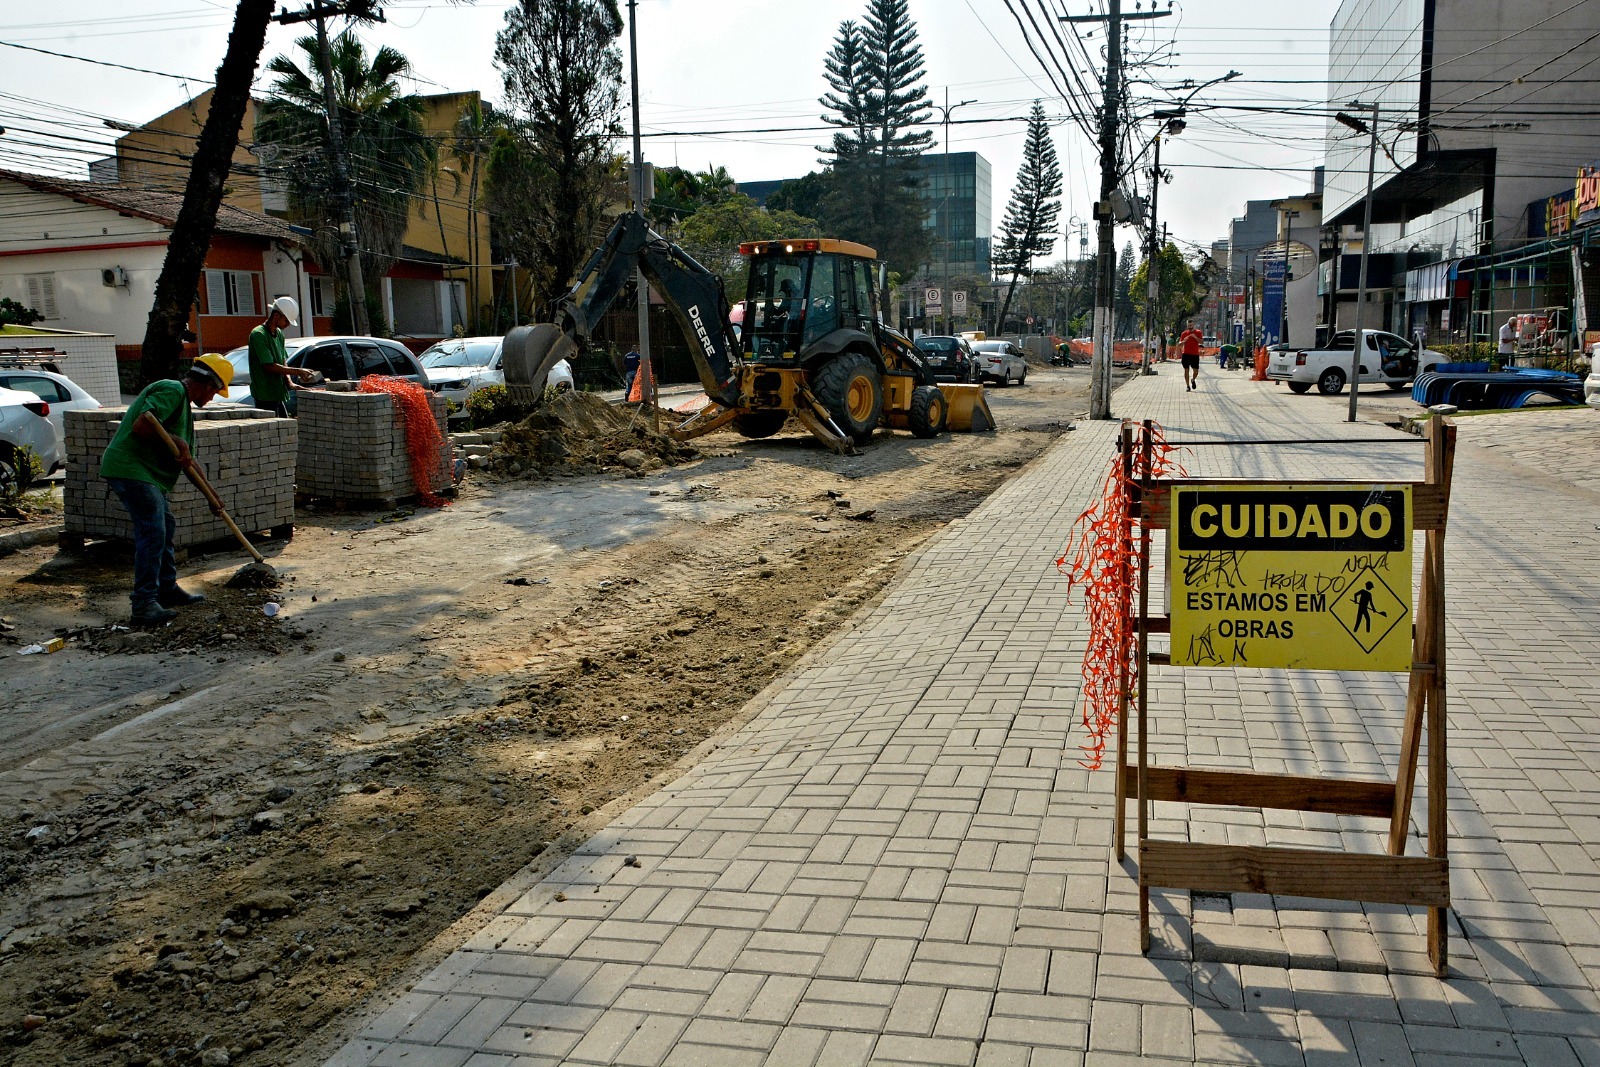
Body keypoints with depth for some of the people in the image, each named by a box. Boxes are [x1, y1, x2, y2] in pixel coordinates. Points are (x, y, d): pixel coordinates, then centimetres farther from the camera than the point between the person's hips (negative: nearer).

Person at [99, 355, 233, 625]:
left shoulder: (184, 402, 22)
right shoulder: (171, 390, -12)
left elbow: (187, 459, 28)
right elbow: (142, 425, -28)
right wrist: (175, 441, -17)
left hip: (146, 474, 11)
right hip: (131, 468, -11)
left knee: (166, 527, 19)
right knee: (152, 532, -14)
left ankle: (167, 590, 30)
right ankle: (144, 605, -14)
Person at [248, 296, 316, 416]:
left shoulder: (279, 334, 13)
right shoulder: (258, 335, -15)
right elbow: (270, 366, -20)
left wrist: (290, 383, -3)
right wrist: (298, 371, -18)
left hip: (280, 394, 9)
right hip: (266, 396, -9)